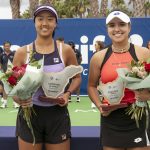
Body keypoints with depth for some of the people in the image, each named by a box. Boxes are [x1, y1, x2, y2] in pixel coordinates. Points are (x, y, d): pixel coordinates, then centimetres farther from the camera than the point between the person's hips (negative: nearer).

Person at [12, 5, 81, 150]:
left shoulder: (65, 50, -2)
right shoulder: (22, 52, -3)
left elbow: (77, 77, 12)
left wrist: (67, 94, -7)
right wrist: (18, 98, -20)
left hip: (57, 114, 0)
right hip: (29, 114, 0)